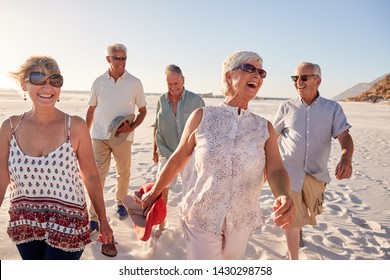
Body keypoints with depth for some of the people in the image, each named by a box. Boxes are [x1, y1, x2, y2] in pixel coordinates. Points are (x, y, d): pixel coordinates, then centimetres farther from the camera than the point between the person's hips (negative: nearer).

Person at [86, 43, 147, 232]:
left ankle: (120, 203, 39)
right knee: (97, 177, -1)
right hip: (99, 136, 0)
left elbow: (142, 111, 3)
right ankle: (93, 219, 7)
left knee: (123, 174, 14)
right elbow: (91, 109, 11)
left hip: (123, 137, 0)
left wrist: (132, 127, -13)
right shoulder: (99, 82, 2)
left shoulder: (134, 83, -2)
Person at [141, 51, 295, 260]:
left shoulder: (265, 128, 0)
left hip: (241, 222, 3)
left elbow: (276, 170, -11)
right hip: (200, 217, -2)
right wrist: (153, 193, 10)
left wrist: (284, 196, -33)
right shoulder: (202, 116, -6)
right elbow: (177, 160, 2)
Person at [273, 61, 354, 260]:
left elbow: (344, 136, -11)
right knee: (292, 219, 2)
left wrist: (346, 158, -32)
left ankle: (298, 226, 57)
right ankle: (293, 260, 21)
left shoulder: (333, 108, -2)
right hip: (289, 171, -2)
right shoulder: (287, 107, -3)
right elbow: (272, 136, 6)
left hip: (316, 174, 2)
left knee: (309, 215, 22)